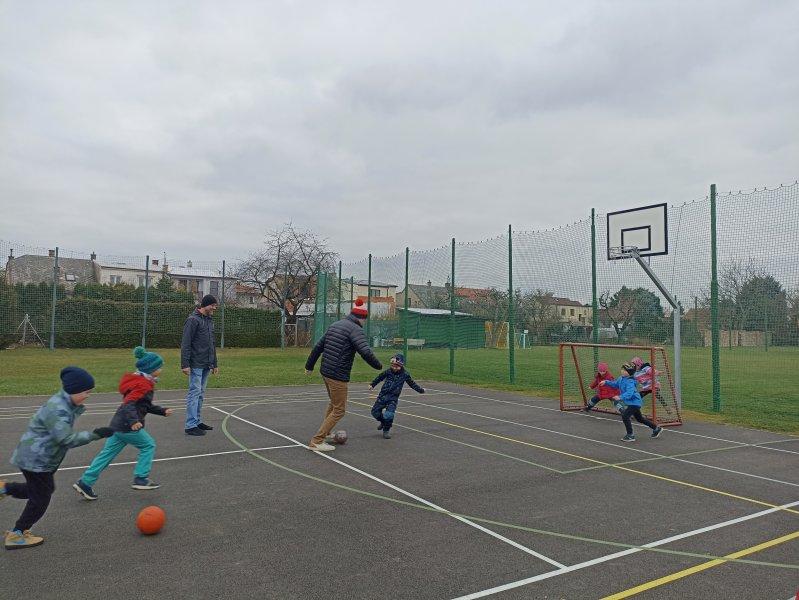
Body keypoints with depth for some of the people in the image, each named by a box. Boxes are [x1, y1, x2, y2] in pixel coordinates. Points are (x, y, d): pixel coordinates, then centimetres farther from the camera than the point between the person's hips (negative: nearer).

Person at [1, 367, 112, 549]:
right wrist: (95, 434, -31)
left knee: (46, 489, 23)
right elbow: (66, 439, -33)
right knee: (40, 499, 5)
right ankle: (16, 535, 20)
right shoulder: (57, 409, -29)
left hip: (41, 457, 10)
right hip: (35, 459, -10)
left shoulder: (65, 404, 2)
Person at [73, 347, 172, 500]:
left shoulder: (141, 381, 16)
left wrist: (162, 411, 23)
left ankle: (85, 482, 16)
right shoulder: (144, 385, -16)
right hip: (128, 427, -9)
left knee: (107, 453, 13)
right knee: (148, 445, 7)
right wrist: (134, 421, -40)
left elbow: (146, 406, 25)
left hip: (117, 425, 9)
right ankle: (140, 479, 8)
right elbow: (129, 404, -28)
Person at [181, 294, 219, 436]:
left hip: (206, 365, 8)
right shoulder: (193, 320, -10)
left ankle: (198, 421, 22)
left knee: (201, 394, 13)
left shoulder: (210, 320, 17)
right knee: (194, 393, -6)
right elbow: (185, 344, -15)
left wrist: (214, 363, 22)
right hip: (196, 365, -8)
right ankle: (191, 426, -2)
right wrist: (185, 364, -19)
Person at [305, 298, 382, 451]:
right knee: (339, 410, 2)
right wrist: (378, 366, -8)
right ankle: (316, 442, 2)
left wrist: (309, 366, 24)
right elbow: (366, 352, -25)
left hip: (325, 372, 9)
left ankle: (324, 433, 38)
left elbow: (318, 347, 17)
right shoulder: (355, 329, -13)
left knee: (333, 403, 28)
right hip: (338, 375, -9)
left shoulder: (335, 325, 13)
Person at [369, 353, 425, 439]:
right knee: (375, 412, 8)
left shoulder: (405, 374, -5)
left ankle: (386, 431, 4)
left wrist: (421, 390, 11)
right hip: (382, 396, 3)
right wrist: (372, 385, 22)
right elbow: (379, 377, 13)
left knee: (389, 415, -19)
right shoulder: (388, 371, -4)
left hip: (393, 398, -2)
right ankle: (383, 422, 38)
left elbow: (412, 383, 10)